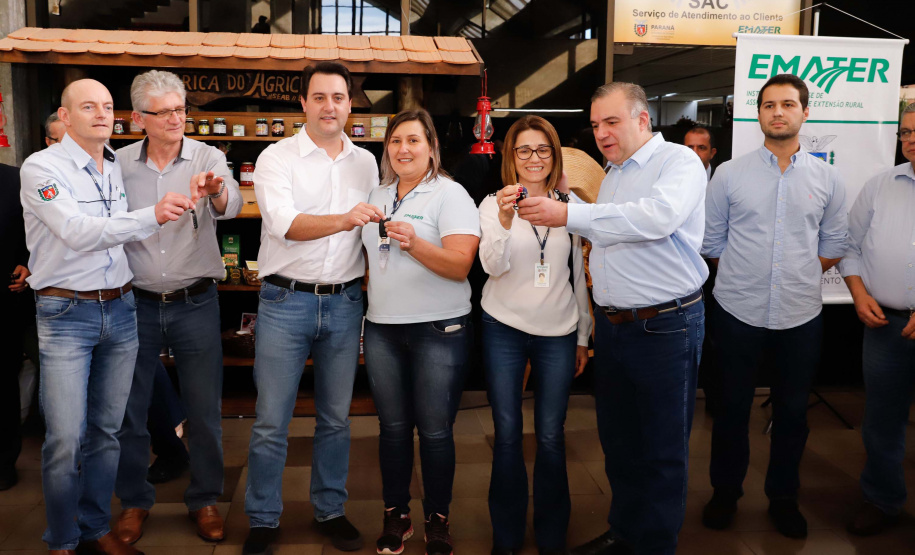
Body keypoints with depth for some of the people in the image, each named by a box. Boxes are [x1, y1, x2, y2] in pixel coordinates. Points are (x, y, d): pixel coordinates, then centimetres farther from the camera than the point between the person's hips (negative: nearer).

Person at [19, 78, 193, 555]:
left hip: (120, 310, 6)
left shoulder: (118, 167, 11)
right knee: (66, 438, -4)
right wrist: (152, 216, -30)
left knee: (107, 430, 12)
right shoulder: (42, 167, -8)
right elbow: (78, 232, -22)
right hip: (66, 315, -5)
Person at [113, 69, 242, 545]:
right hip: (136, 303, 2)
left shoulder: (209, 158, -3)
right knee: (129, 407, 10)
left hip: (195, 303, -1)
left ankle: (204, 500, 26)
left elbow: (230, 208, -22)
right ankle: (134, 500, 31)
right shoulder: (121, 163, 2)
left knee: (205, 409, 6)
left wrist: (216, 192, -45)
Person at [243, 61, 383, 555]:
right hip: (286, 301, -3)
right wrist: (343, 220, -36)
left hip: (344, 303, 4)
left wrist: (368, 298, 12)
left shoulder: (365, 162, 9)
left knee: (336, 417, 13)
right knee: (271, 421, 2)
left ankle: (330, 511, 28)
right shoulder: (277, 158, -4)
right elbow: (285, 223, -20)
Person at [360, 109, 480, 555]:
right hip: (383, 329, 5)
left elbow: (460, 265, -16)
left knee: (435, 431, 2)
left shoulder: (450, 195, -5)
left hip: (439, 330, -5)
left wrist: (414, 243, -29)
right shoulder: (378, 196, 13)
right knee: (393, 426, 11)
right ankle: (396, 516, 26)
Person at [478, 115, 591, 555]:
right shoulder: (494, 204, -1)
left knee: (550, 436, 5)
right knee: (507, 434, 6)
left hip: (558, 333, 1)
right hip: (504, 330, -1)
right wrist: (505, 220, -31)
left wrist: (584, 336, 11)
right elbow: (493, 266, -13)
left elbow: (578, 273, 10)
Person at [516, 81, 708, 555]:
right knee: (618, 441, 18)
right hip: (612, 324, 8)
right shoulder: (613, 173, 16)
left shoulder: (680, 161, -9)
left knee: (662, 450, 5)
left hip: (665, 327, -8)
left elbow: (657, 217, -30)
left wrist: (568, 214, -31)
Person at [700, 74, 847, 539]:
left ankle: (783, 497, 31)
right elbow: (710, 242, 4)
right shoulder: (729, 174, 0)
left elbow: (833, 247, 10)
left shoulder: (826, 178, 4)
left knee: (793, 411, 13)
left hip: (801, 314, 2)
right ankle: (725, 492, 28)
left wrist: (795, 273, 2)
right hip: (738, 312, -1)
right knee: (732, 407, 10)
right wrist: (745, 273, 2)